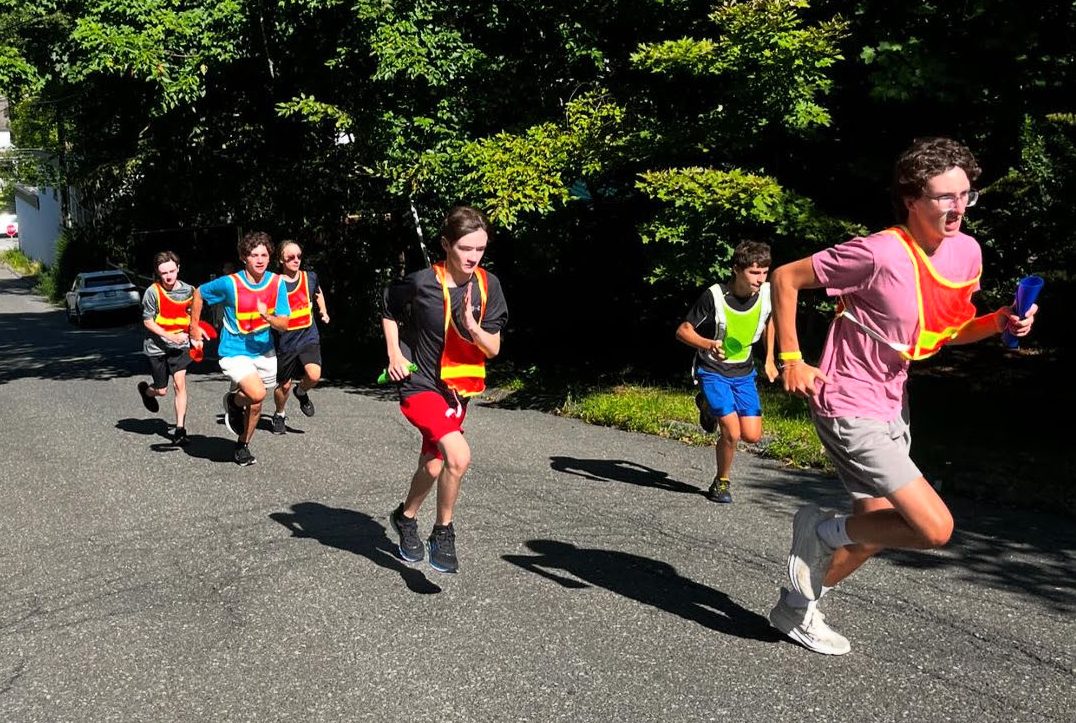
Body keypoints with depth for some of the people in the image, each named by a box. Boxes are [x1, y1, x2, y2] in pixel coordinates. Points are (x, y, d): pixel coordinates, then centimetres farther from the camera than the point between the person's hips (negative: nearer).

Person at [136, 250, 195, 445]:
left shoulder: (188, 290, -2)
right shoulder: (153, 292, -13)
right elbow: (147, 321, -10)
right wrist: (170, 336, -20)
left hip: (180, 345, 2)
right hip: (157, 347, -2)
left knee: (180, 383, -13)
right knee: (162, 391, 7)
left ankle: (180, 428, -7)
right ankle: (145, 390, 45)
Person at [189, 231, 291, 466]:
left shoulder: (277, 283, -8)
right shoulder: (229, 283, -17)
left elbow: (284, 324, -9)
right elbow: (199, 293, 1)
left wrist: (268, 317, -30)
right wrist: (194, 327, 6)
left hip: (264, 352, 4)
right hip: (234, 352, -4)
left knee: (255, 405, 16)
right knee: (257, 393, -26)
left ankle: (242, 447, 41)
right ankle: (234, 401, 9)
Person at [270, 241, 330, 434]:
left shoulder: (310, 278, 2)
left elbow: (318, 293, 26)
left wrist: (323, 312, 14)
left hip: (308, 337, 1)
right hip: (285, 343, -1)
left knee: (314, 375, -22)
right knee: (284, 385, 10)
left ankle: (301, 392, 13)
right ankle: (279, 415, 40)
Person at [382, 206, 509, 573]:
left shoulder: (488, 285, -7)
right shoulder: (421, 283, -17)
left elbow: (493, 349, -5)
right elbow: (389, 312, 5)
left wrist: (472, 328, -23)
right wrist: (394, 354, -5)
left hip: (458, 389, 5)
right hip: (420, 384, -5)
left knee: (433, 466, 18)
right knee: (459, 455, -25)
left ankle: (405, 516, 47)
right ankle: (443, 532, -2)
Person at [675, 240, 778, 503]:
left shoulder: (767, 294, -10)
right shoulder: (714, 297, -23)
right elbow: (683, 331, -15)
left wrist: (769, 359, 13)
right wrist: (708, 344, -34)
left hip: (744, 372, 5)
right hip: (713, 371, -4)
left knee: (752, 436, -1)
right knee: (732, 433, -17)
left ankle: (709, 406, 27)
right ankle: (721, 483, 10)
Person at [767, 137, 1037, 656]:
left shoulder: (967, 253, 0)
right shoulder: (879, 253, -23)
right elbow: (785, 278, -15)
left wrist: (1001, 323, -5)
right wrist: (791, 358, -15)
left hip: (892, 407, 9)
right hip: (849, 408, -9)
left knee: (879, 527, 18)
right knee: (936, 528, -15)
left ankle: (796, 608, 36)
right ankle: (822, 530, 8)